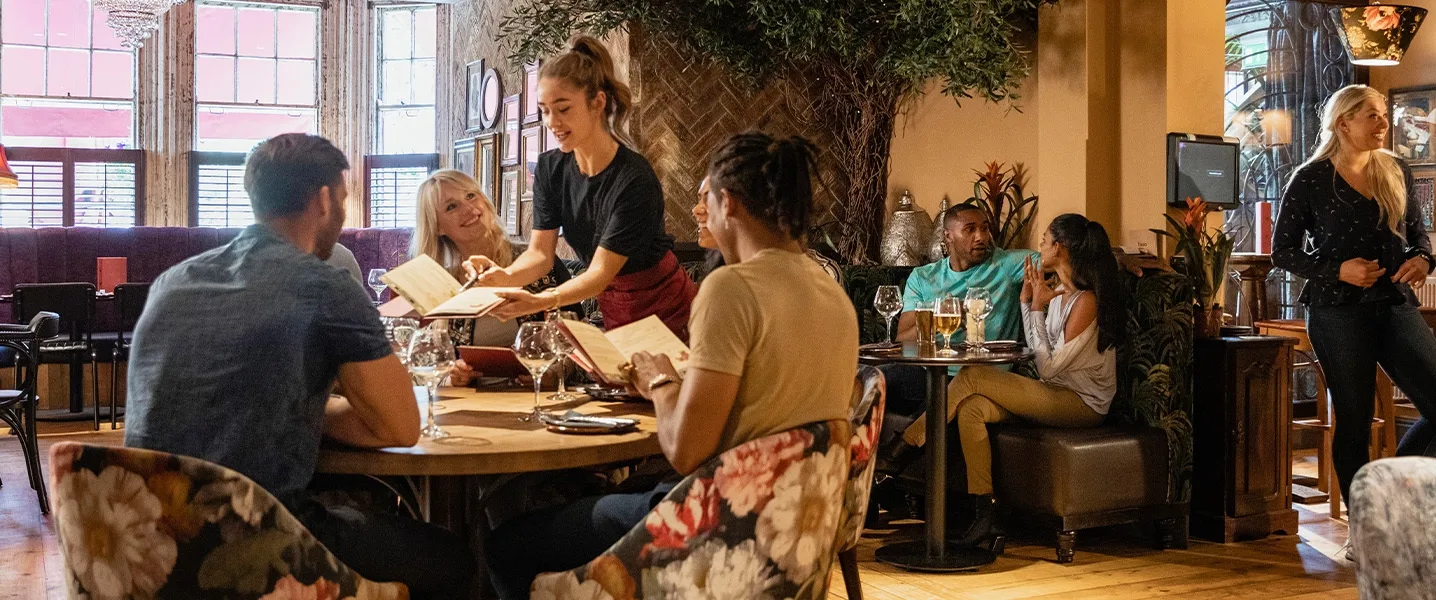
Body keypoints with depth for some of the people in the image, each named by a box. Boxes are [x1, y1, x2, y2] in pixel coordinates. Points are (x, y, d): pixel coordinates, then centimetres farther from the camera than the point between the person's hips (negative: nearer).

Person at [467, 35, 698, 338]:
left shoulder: (634, 180, -26)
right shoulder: (550, 168, -5)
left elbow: (601, 271, -27)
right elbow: (540, 252, -7)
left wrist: (540, 301, -44)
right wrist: (506, 276, -30)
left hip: (667, 314, -5)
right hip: (613, 312, 6)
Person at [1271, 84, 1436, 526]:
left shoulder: (1397, 172, 11)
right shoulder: (1310, 180, -3)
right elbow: (1282, 251, -1)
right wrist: (1337, 270, -15)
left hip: (1396, 306, 5)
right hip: (1339, 311, -4)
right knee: (1354, 419, 1)